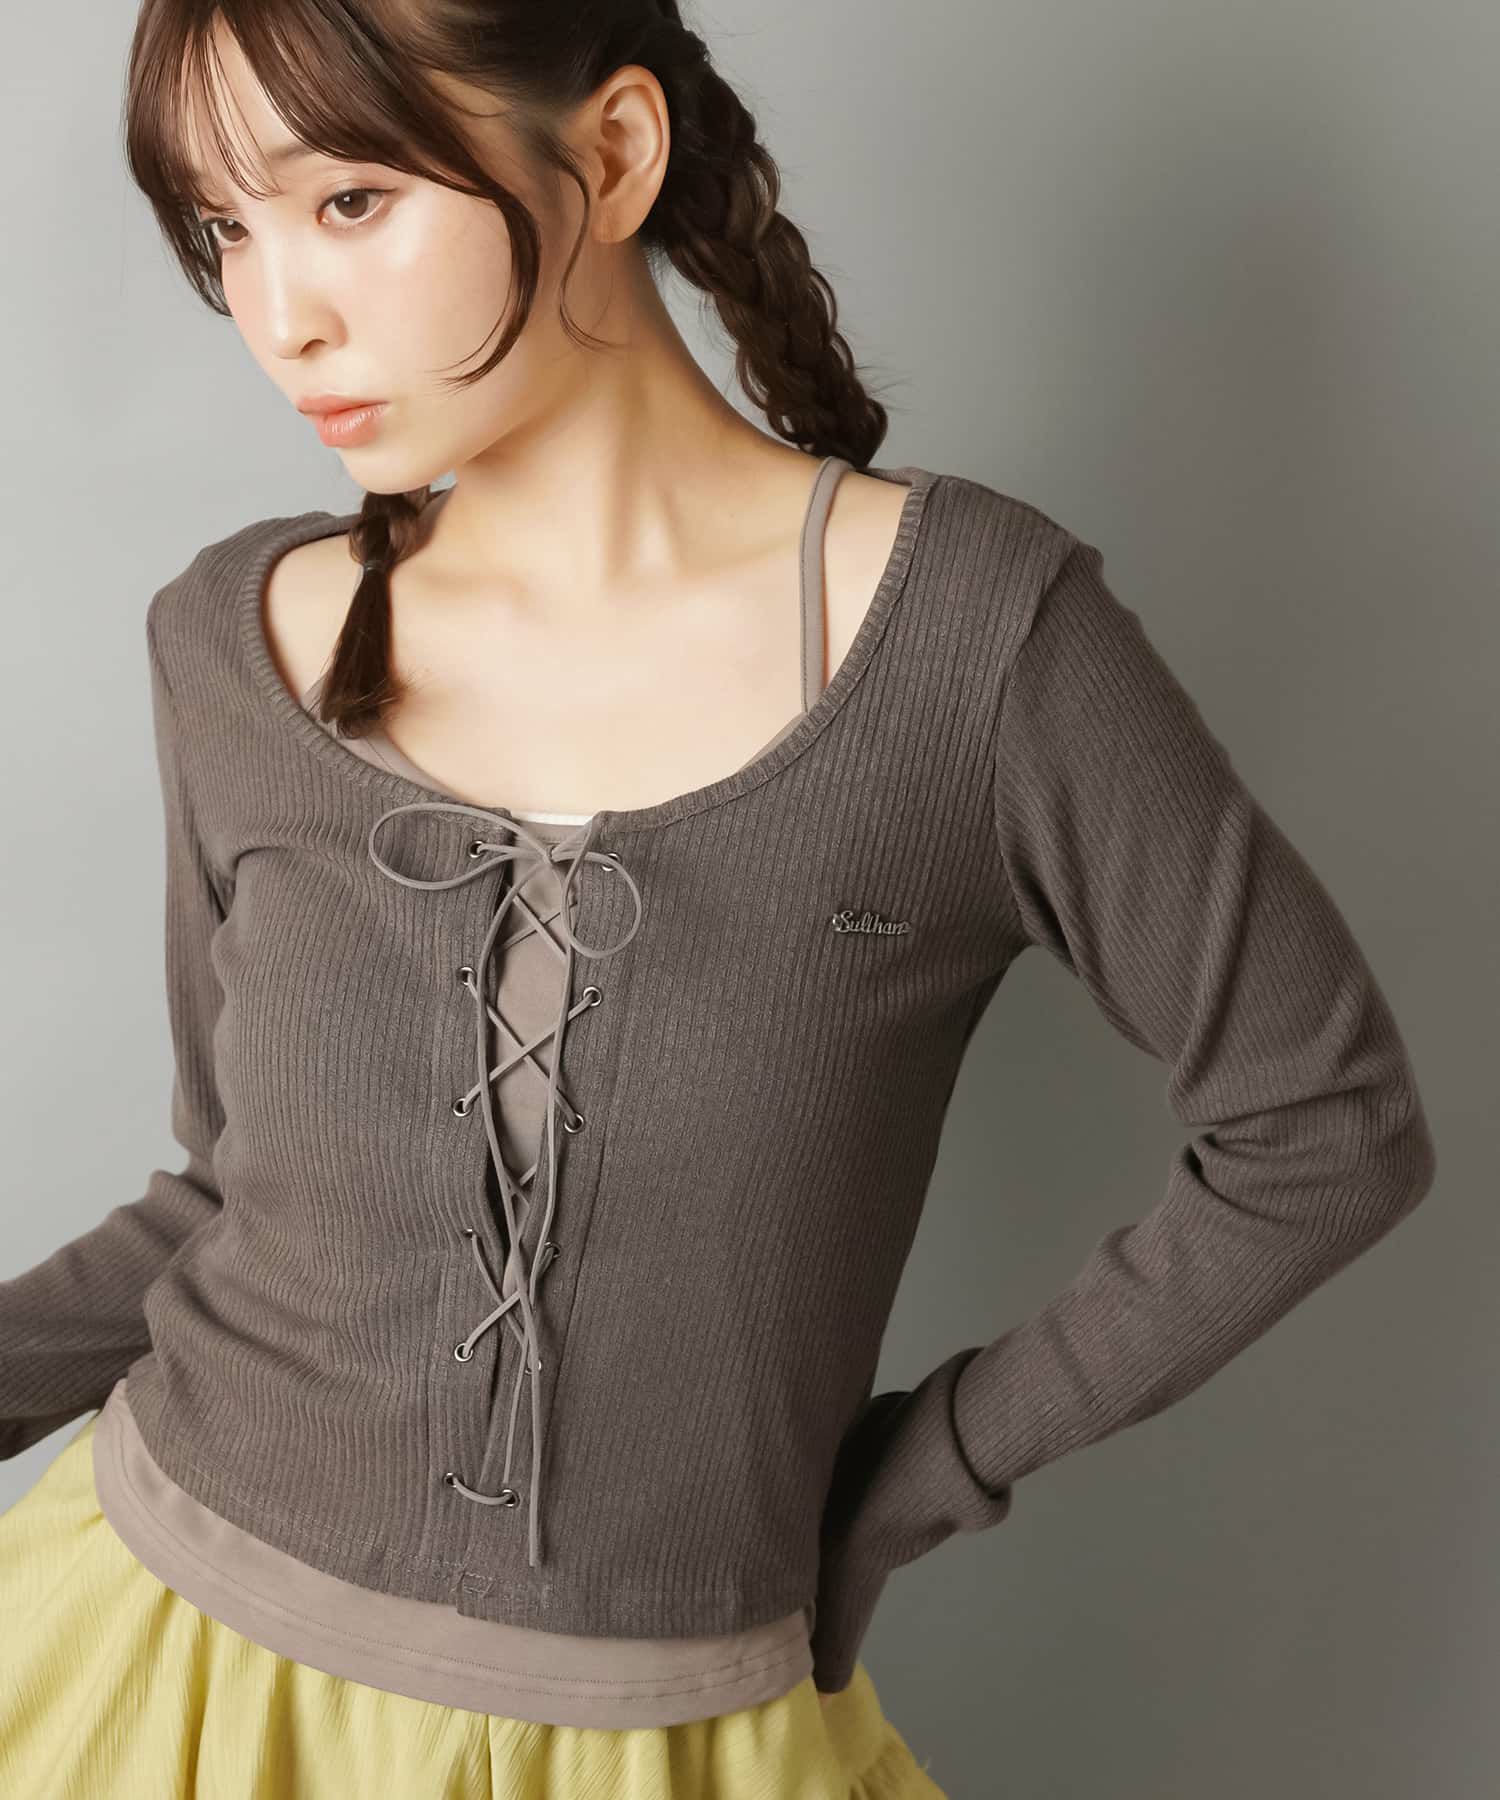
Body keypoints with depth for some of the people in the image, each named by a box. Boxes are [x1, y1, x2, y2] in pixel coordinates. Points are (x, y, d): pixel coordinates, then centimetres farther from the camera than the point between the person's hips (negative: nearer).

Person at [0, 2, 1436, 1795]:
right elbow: (238, 1197, 5)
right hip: (181, 1644, 3)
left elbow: (1327, 1124, -8)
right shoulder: (239, 645, -5)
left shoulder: (976, 630, -16)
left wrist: (930, 1464, -5)